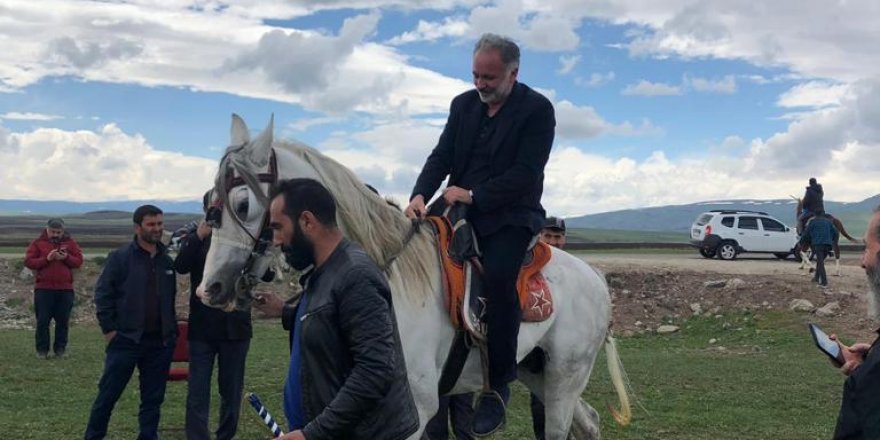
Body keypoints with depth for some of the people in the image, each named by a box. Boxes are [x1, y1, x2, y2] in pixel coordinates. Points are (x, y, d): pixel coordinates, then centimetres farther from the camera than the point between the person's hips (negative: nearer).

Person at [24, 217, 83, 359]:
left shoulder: (70, 243, 9)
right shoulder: (37, 243, 3)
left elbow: (78, 261, 3)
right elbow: (28, 262, -4)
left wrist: (66, 258, -15)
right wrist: (46, 259, -17)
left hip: (65, 289, 2)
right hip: (43, 289, -1)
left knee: (63, 321, 6)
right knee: (42, 321, 0)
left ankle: (61, 348, 15)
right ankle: (42, 350, 8)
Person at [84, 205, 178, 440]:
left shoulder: (167, 262, 10)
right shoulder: (120, 258, -5)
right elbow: (102, 294, -6)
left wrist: (171, 330, 12)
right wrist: (109, 329, -10)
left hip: (160, 342, 4)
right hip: (126, 339, -4)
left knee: (153, 398, 9)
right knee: (108, 394, 3)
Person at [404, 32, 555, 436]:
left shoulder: (538, 110, -7)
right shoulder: (463, 104, 10)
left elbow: (525, 173, -15)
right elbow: (441, 156, 5)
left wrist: (473, 195, -22)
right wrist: (420, 195, -14)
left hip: (510, 216, -6)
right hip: (461, 210, 6)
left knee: (497, 275, -32)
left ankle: (498, 385, -19)